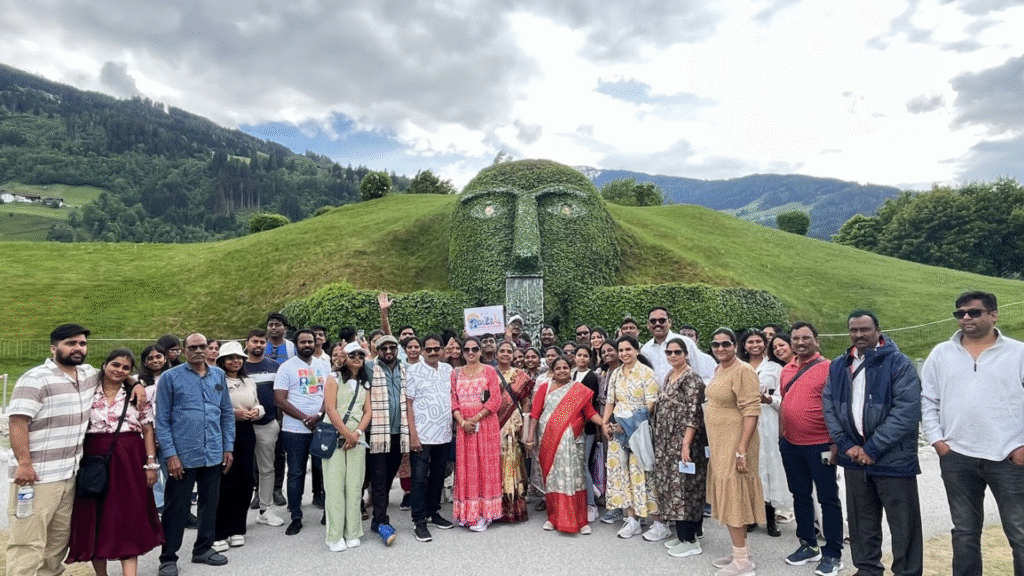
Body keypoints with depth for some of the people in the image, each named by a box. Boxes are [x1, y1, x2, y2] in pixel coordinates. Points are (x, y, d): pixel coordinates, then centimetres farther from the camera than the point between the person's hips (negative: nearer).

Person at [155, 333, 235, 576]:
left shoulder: (218, 375, 7)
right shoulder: (170, 377, -4)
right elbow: (162, 420, -5)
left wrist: (228, 447, 6)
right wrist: (170, 454, -11)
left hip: (214, 455, 4)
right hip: (183, 455, -4)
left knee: (210, 505, 15)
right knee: (176, 509, 7)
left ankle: (204, 549, 32)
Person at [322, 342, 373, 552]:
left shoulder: (365, 383, 17)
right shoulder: (335, 379, 3)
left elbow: (367, 412, 10)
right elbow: (330, 409, -6)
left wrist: (357, 433, -6)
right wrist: (347, 434, -9)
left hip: (357, 439, 4)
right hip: (334, 437, -3)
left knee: (354, 486, 3)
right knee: (335, 485, -4)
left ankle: (352, 533, 12)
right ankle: (335, 536, 5)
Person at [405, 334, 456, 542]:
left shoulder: (448, 370, 9)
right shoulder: (414, 370, -3)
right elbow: (408, 402, -6)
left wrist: (455, 425, 7)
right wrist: (412, 434, -11)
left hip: (444, 434, 5)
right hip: (422, 435, -5)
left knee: (438, 476, 14)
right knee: (420, 478, -1)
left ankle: (433, 512, 29)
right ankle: (419, 521, 8)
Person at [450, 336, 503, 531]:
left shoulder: (490, 371, 3)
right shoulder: (456, 373, 11)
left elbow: (496, 400, -4)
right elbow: (453, 401, 5)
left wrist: (476, 418, -12)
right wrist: (462, 422, -10)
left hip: (486, 424, -2)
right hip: (463, 426, 3)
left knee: (485, 466, -1)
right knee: (466, 468, 4)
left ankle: (483, 514, 7)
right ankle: (467, 513, 14)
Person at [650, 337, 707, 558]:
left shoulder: (691, 378, -12)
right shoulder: (669, 377, 14)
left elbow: (693, 414, -18)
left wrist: (686, 443, -23)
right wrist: (659, 442, 19)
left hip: (683, 442, -9)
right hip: (667, 443, 9)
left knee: (683, 486, -4)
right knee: (671, 486, 13)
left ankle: (690, 541, 7)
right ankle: (681, 534, 25)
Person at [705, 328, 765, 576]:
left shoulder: (743, 371, -17)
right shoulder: (719, 369, 11)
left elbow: (751, 411, -21)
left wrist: (742, 450, -24)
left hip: (735, 444, -9)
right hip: (719, 444, 9)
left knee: (733, 497, -1)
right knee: (729, 498, 15)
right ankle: (741, 553, 28)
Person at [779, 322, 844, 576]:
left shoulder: (828, 369, -10)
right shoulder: (786, 370, 8)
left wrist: (836, 443, -15)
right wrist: (782, 434, 12)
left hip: (820, 446, -6)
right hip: (791, 445, 6)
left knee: (828, 498, 6)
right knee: (800, 495, 16)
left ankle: (832, 554, 19)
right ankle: (808, 545, 31)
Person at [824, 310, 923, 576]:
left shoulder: (899, 364, -8)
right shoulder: (838, 366, 8)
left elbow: (907, 411, -16)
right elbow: (829, 406, 8)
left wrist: (873, 449, -16)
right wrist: (846, 444, -4)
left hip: (893, 459, -5)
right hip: (854, 457, 5)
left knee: (903, 524, 5)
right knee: (861, 521, 16)